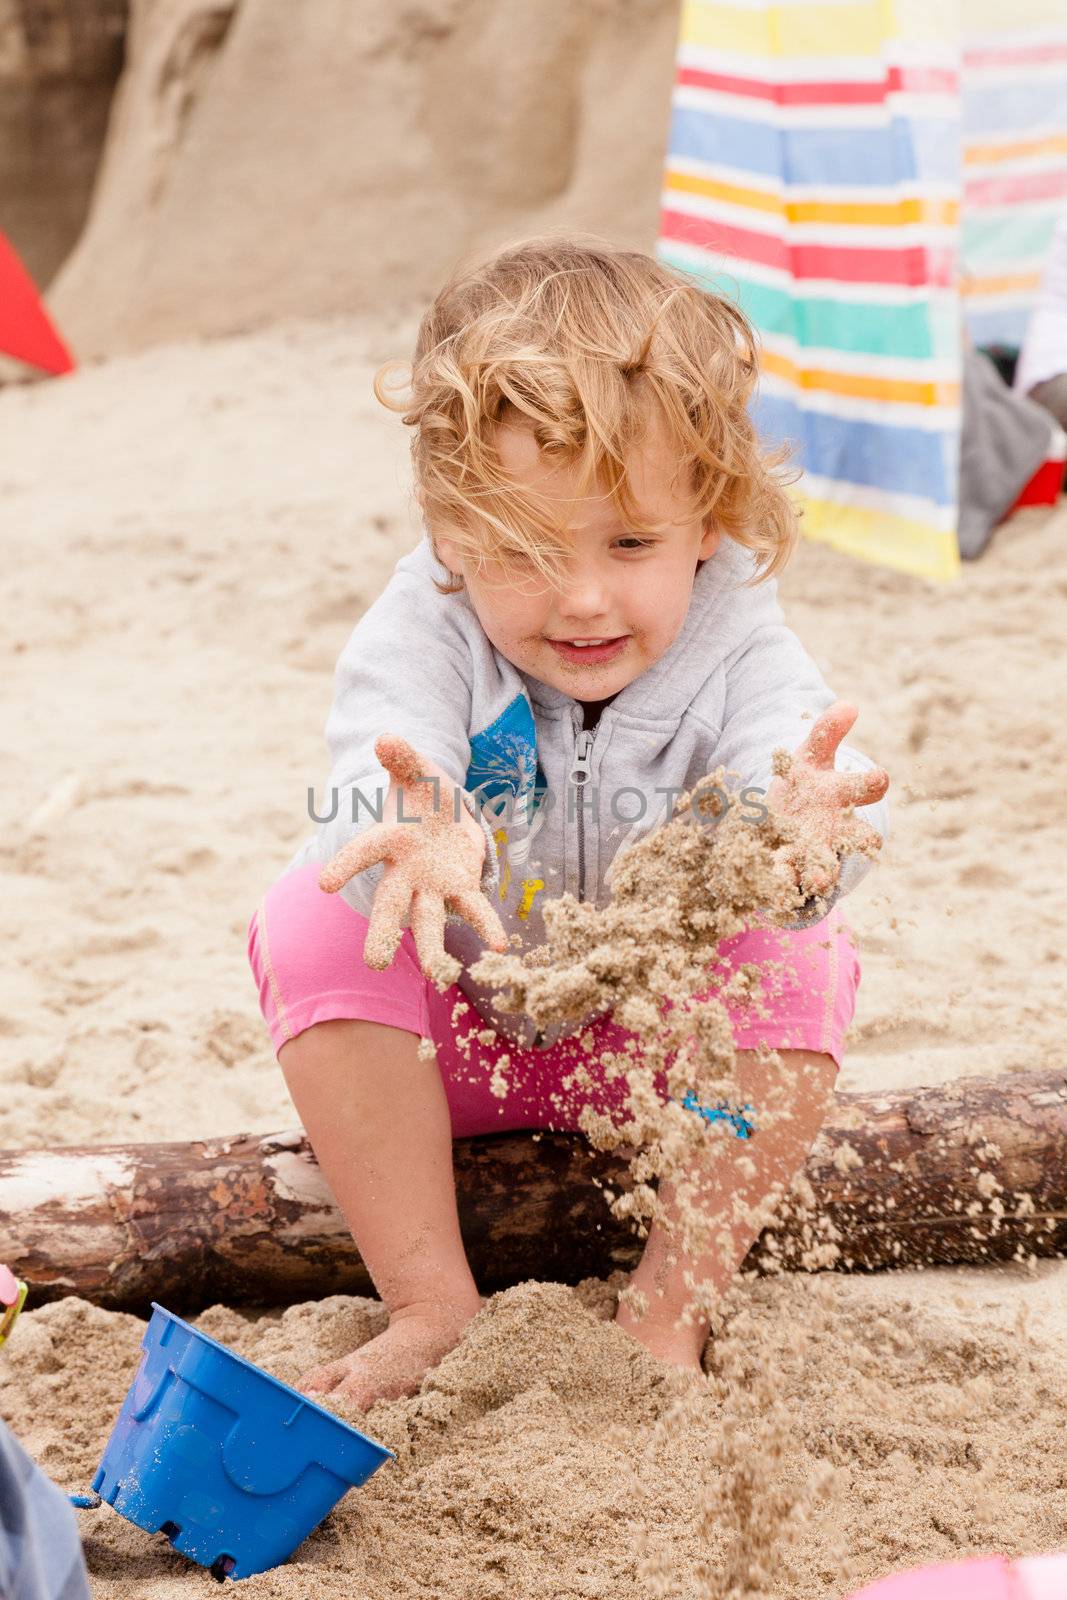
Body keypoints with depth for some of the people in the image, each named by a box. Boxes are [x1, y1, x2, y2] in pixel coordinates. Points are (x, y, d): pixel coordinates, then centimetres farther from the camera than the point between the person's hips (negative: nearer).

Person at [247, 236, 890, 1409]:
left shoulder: (738, 653, -22)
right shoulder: (425, 630, -23)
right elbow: (379, 771, -42)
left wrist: (796, 841, -65)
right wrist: (421, 842, -67)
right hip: (453, 1037, 0)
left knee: (800, 964, -28)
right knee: (314, 923, -27)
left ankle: (667, 1311, -14)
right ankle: (432, 1304, -18)